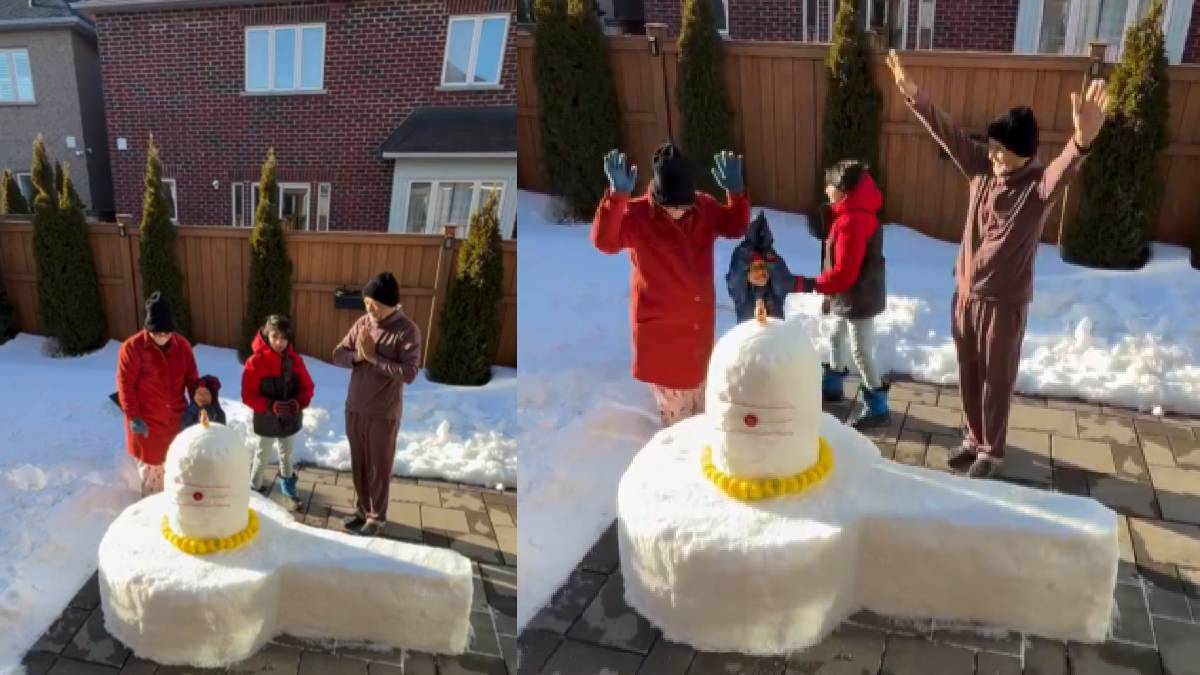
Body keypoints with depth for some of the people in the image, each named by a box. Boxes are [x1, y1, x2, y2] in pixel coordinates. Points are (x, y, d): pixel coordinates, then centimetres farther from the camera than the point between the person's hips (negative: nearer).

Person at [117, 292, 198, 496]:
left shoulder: (182, 345, -3)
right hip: (147, 421, -4)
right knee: (151, 466, 8)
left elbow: (191, 379, 5)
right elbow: (125, 385, -12)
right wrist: (133, 417, -14)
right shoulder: (132, 348, -15)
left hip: (177, 419, 4)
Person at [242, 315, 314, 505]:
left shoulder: (294, 359, -7)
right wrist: (271, 406, -29)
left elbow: (307, 387, -2)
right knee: (263, 455, 16)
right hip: (266, 420, -4)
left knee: (286, 454, 23)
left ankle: (287, 485, 45)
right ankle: (254, 487, 37)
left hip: (290, 418, 4)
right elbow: (248, 395, -18)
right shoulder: (256, 361, -19)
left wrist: (298, 403, -21)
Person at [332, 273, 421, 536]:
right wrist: (357, 356, -17)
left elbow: (409, 374, -23)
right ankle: (361, 509, 36)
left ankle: (376, 516, 25)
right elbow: (337, 355, 4)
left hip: (384, 413, -5)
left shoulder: (407, 331, -16)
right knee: (358, 464, 18)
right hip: (354, 408, 5)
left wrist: (373, 357, -22)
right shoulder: (362, 323, 1)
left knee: (379, 467, 9)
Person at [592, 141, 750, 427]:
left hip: (700, 327, 6)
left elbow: (736, 227, 9)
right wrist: (617, 195, -50)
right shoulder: (637, 214, -20)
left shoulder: (705, 207, -4)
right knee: (674, 408, 6)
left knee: (699, 399, 26)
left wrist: (735, 190, -11)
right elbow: (604, 241, -35)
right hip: (660, 330, -5)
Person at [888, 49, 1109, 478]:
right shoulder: (981, 168, -3)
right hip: (964, 294, 5)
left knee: (996, 380, 10)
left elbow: (1065, 169, -41)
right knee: (968, 375, 19)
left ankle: (992, 450, 29)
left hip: (1005, 302, -5)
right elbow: (945, 132, -3)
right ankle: (973, 438, 38)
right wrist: (913, 94, -13)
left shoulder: (1040, 186, -18)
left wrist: (1083, 139, -64)